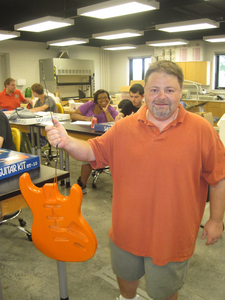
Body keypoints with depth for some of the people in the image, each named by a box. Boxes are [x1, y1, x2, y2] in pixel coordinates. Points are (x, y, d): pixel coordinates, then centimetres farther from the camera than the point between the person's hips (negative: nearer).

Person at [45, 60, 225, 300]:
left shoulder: (202, 129, -12)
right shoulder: (125, 127, -6)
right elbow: (93, 152, -3)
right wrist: (66, 142, -22)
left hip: (171, 234, -2)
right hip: (127, 229, 3)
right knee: (125, 275, 29)